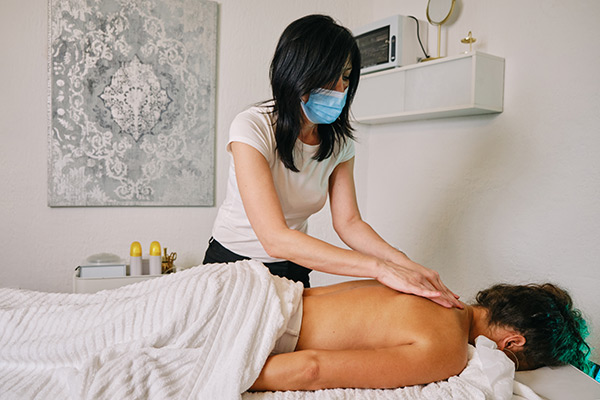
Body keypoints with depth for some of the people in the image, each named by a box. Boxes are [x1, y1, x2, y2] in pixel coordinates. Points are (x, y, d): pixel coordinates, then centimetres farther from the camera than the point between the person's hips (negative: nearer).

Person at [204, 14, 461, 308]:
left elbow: (348, 222, -7)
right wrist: (379, 268, -38)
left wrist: (404, 264, -25)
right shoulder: (251, 128, -25)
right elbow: (275, 239, -34)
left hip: (293, 272, 4)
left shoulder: (339, 141, -5)